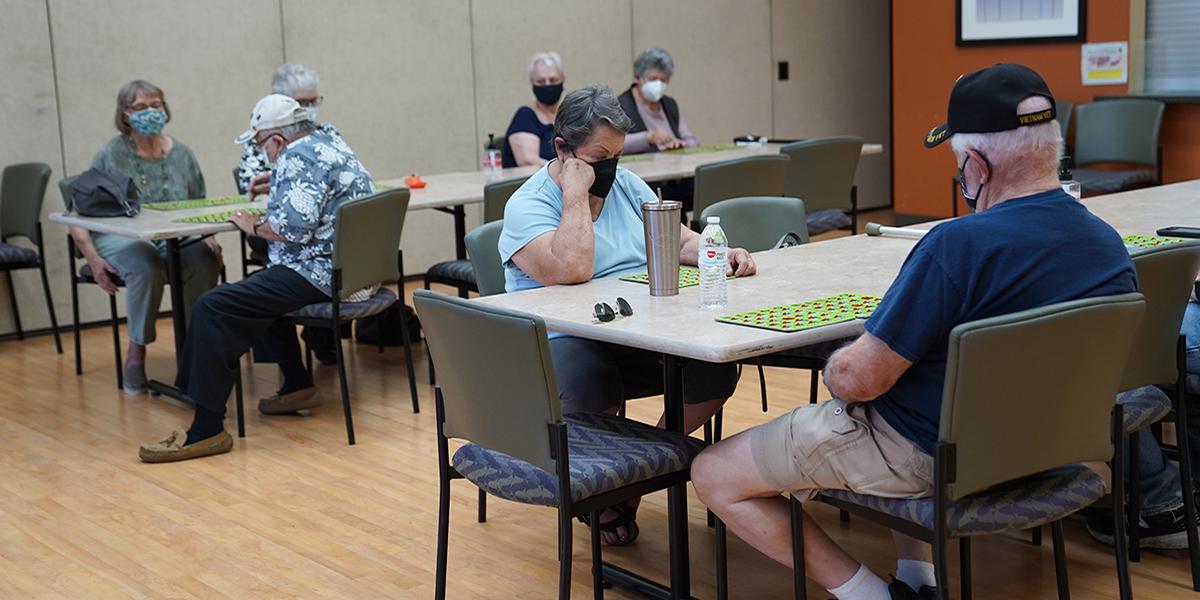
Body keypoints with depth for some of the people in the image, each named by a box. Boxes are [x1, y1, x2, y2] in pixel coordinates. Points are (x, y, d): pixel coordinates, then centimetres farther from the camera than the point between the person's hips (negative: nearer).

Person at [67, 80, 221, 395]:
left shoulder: (182, 154, 10)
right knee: (146, 266, -37)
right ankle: (136, 350, -17)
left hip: (176, 239, 3)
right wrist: (93, 259, -14)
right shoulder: (110, 156, 0)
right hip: (122, 239, -3)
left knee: (206, 259, -30)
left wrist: (207, 237, -6)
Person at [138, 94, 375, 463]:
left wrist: (255, 226, -8)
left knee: (214, 308, -16)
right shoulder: (327, 142, 18)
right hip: (352, 269, 11)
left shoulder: (299, 156, -14)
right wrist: (275, 190, 22)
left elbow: (295, 226, -25)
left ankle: (206, 430, -17)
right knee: (260, 288, 34)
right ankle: (298, 387, 30)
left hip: (324, 275, -11)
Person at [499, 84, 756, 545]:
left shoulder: (625, 184, 15)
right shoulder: (528, 206, -8)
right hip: (568, 341, -6)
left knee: (717, 369, -19)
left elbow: (678, 241, 17)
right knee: (591, 392, -38)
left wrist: (718, 254, -4)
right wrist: (576, 192, -18)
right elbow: (572, 270, -26)